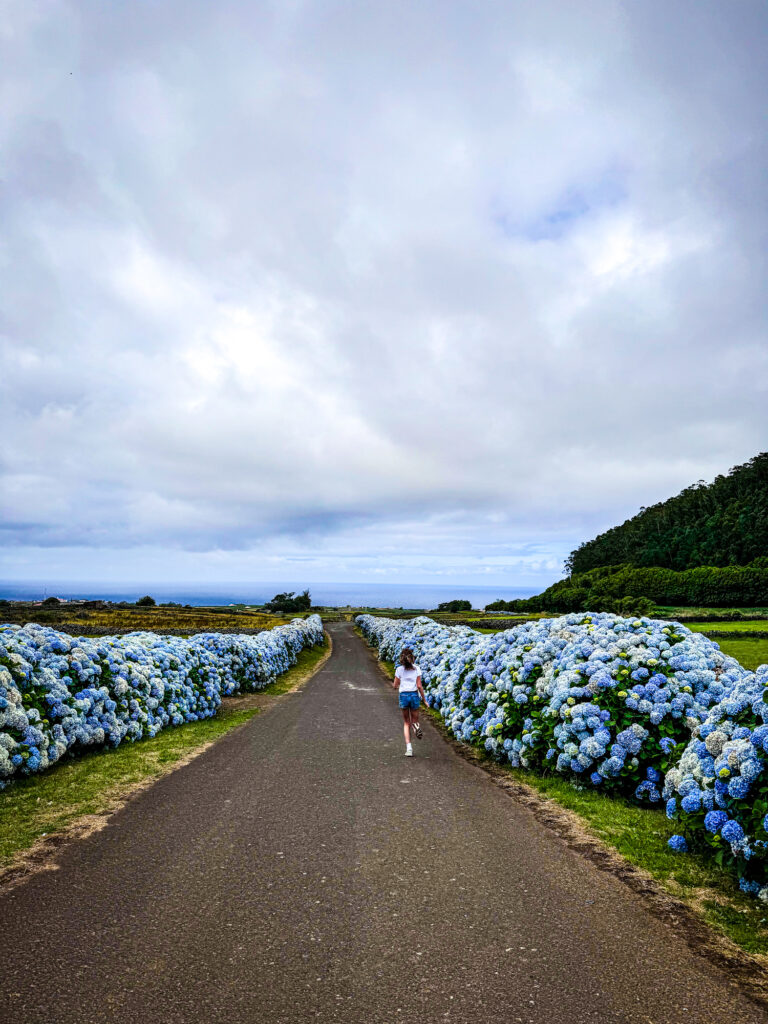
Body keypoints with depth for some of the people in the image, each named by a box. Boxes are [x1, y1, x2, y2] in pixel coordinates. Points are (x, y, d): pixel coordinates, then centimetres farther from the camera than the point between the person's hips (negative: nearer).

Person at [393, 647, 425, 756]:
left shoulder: (399, 669, -2)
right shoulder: (416, 668, -2)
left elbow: (395, 685, 5)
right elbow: (419, 686, -6)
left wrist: (395, 683, 27)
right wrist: (424, 699, 3)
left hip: (403, 695, 0)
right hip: (414, 695, 0)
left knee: (406, 723, 12)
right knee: (414, 720, 17)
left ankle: (409, 748, -1)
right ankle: (416, 726, -22)